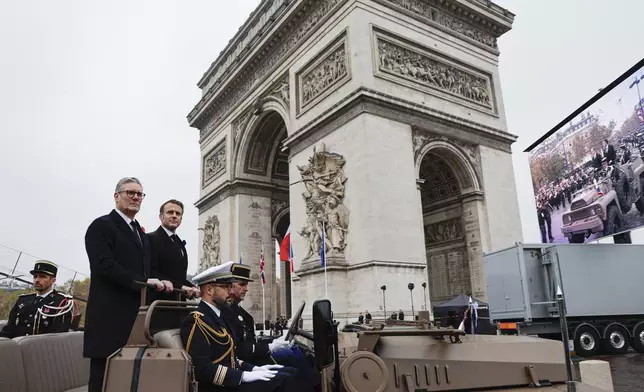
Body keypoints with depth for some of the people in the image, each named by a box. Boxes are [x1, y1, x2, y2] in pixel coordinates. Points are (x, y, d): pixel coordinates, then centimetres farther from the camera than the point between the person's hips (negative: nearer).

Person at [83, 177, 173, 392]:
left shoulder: (140, 233, 21)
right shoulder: (101, 225, -5)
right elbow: (105, 265, -17)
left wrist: (158, 282, -3)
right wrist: (144, 282, -21)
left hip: (137, 315, 7)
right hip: (110, 316, -7)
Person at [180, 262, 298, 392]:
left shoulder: (217, 316, 16)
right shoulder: (196, 321, -14)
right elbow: (202, 368, -24)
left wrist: (254, 368, 4)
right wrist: (244, 376, -24)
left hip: (233, 379, 10)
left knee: (290, 372, 1)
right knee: (283, 380, -19)